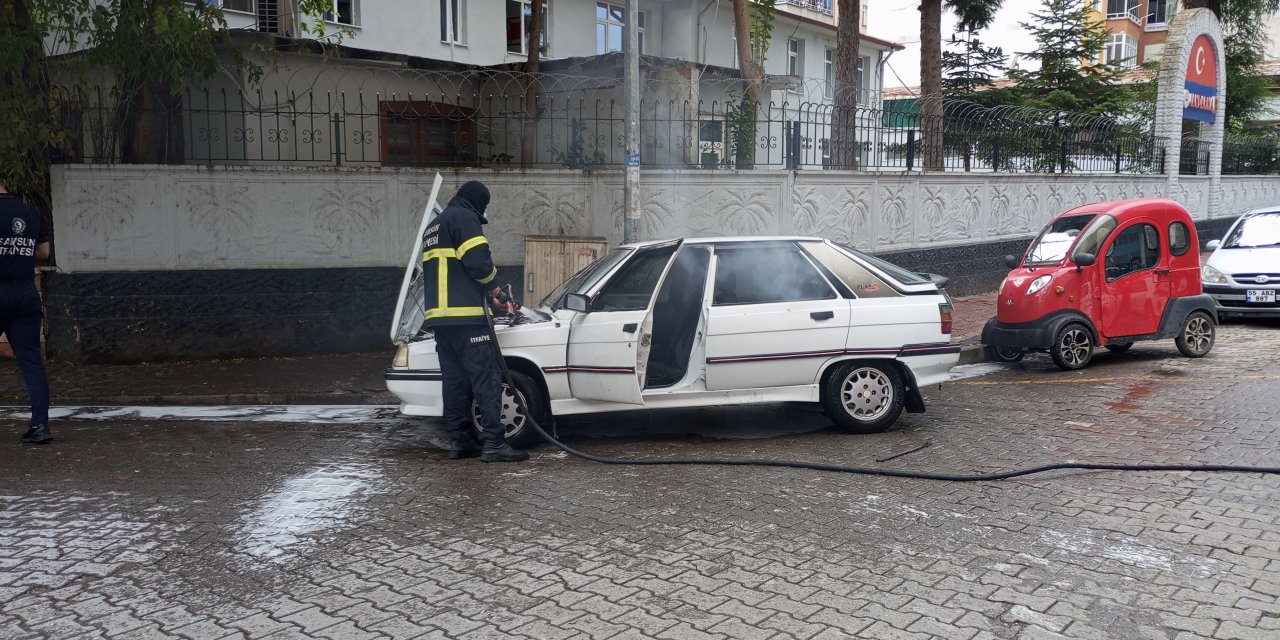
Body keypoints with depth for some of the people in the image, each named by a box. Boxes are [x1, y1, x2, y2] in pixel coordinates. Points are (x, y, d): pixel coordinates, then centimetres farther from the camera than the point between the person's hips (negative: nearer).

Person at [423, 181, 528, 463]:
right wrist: (491, 284, 6)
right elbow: (479, 262, -15)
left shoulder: (434, 226, 27)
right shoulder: (464, 218, -4)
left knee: (455, 379, 11)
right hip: (464, 315, -9)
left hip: (438, 317, 10)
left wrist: (485, 293, 31)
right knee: (487, 376, -9)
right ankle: (493, 442, -13)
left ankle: (460, 441, 13)